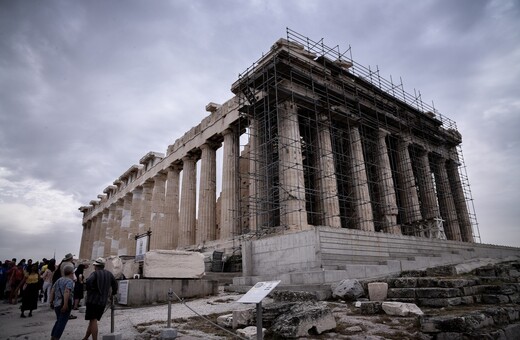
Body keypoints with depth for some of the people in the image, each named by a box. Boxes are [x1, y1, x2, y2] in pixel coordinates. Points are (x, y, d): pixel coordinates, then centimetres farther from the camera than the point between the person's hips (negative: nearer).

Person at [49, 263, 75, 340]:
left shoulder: (59, 280, 12)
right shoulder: (70, 281, -12)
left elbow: (52, 291, 14)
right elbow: (66, 292, -25)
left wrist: (51, 301, 21)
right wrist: (65, 305, -26)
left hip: (56, 304, 8)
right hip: (64, 305, -8)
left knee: (58, 321, 23)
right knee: (62, 322, -1)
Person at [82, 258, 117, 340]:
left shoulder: (95, 273, -7)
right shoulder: (109, 274, 11)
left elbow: (89, 281, -26)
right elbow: (115, 284, 17)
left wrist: (90, 290, -10)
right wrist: (113, 294, 31)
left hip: (93, 300, -6)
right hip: (103, 301, 6)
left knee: (93, 321, -5)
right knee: (92, 320, 17)